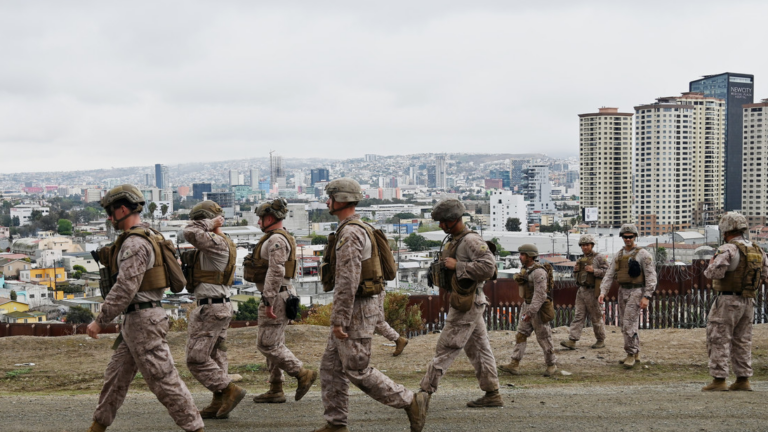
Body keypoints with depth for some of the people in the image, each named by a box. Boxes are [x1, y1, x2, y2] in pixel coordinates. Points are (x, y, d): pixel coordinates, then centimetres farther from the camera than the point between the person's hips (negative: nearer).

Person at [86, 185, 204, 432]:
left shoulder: (135, 243, -18)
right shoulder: (148, 237, 14)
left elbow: (124, 289, -22)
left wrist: (100, 321, -17)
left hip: (143, 319, -10)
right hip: (135, 319, 10)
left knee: (163, 378, -5)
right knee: (116, 374, 17)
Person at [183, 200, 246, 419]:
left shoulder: (217, 243, -17)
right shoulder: (223, 244, 15)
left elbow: (190, 233, -26)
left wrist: (211, 222, -14)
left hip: (211, 308, -10)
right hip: (221, 305, 10)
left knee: (196, 359, -6)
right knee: (216, 357, 12)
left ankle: (230, 391, -3)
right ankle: (219, 404, 15)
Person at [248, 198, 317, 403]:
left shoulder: (276, 240, -16)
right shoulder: (281, 238, 18)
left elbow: (276, 272, -24)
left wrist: (268, 301, -25)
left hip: (275, 297, -11)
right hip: (279, 295, 11)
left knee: (267, 345, -8)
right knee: (275, 344, 11)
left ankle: (303, 374, -4)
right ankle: (275, 390, 16)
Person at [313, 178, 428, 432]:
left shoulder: (350, 233, -19)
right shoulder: (357, 230, 15)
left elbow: (348, 281, -25)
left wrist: (338, 320, -23)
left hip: (355, 310, -10)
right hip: (355, 309, 10)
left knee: (358, 371, -4)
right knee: (331, 367, 11)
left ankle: (412, 403, 4)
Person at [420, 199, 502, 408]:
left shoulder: (471, 240, -15)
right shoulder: (454, 241, 15)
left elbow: (488, 267, -25)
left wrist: (457, 265, -21)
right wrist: (441, 268, 8)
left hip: (468, 303, -10)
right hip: (467, 303, 10)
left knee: (446, 348, -5)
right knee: (478, 348, 11)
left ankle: (425, 392, 0)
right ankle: (492, 394, 17)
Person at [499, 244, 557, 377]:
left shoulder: (538, 272, -21)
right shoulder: (527, 270, 9)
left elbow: (540, 295, -26)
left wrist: (530, 312, -27)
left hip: (539, 309, -9)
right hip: (528, 306, 9)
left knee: (543, 337, 2)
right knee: (521, 334, 3)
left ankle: (552, 365, 19)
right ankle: (514, 365, 1)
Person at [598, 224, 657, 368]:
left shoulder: (643, 254, -8)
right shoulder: (619, 256, 10)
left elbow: (651, 276, -12)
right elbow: (609, 275, 6)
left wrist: (647, 297, -20)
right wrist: (603, 292, -7)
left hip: (636, 292, -7)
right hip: (623, 292, 7)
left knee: (629, 324, -14)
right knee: (628, 325, 12)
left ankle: (631, 354, -3)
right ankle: (635, 354, 22)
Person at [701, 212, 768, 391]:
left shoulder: (728, 250, -16)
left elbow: (714, 273, -24)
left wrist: (711, 265, -4)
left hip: (727, 300, -7)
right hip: (748, 302, 7)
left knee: (719, 340, -2)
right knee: (742, 341, 14)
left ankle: (719, 380, -3)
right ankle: (743, 380, 16)